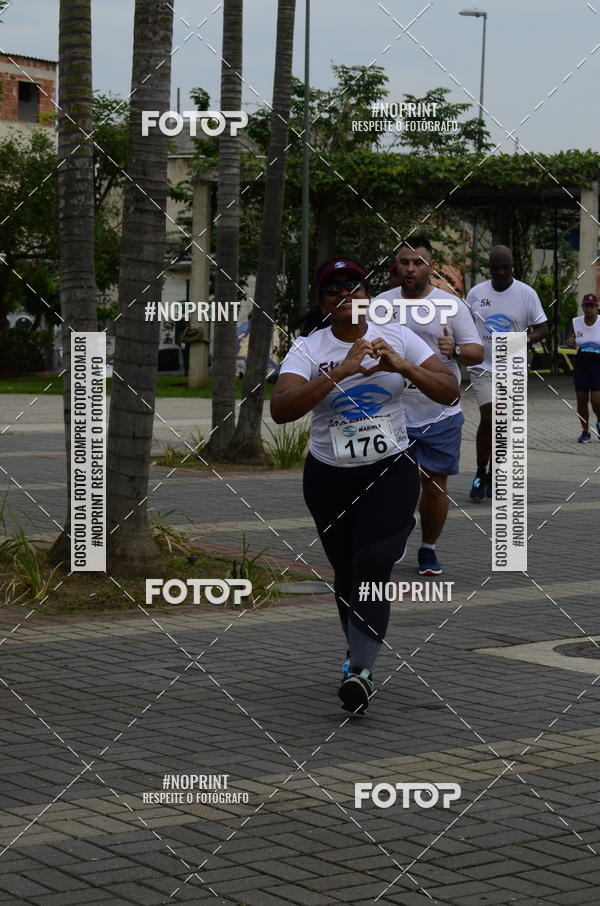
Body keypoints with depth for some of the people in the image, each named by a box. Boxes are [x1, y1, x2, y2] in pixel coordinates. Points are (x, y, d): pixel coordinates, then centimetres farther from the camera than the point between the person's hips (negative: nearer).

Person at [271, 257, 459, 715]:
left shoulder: (398, 338, -2)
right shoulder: (308, 349, -6)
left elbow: (450, 391, -5)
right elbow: (280, 410, -23)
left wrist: (401, 366, -21)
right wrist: (340, 372, -30)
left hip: (391, 472, -1)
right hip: (329, 478, 1)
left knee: (372, 565, -18)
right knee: (346, 571, 11)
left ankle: (362, 669, -21)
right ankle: (359, 651, 34)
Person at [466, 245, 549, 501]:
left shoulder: (526, 293, -2)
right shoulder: (476, 293, 3)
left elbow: (543, 328, -2)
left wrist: (526, 340, -20)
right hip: (482, 366, 0)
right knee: (488, 418, -14)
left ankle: (493, 477, 20)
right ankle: (480, 474, 0)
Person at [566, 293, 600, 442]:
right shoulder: (576, 323, 1)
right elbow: (570, 341, 16)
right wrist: (570, 342, -7)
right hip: (581, 365, 3)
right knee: (581, 401, 3)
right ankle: (585, 432, 18)